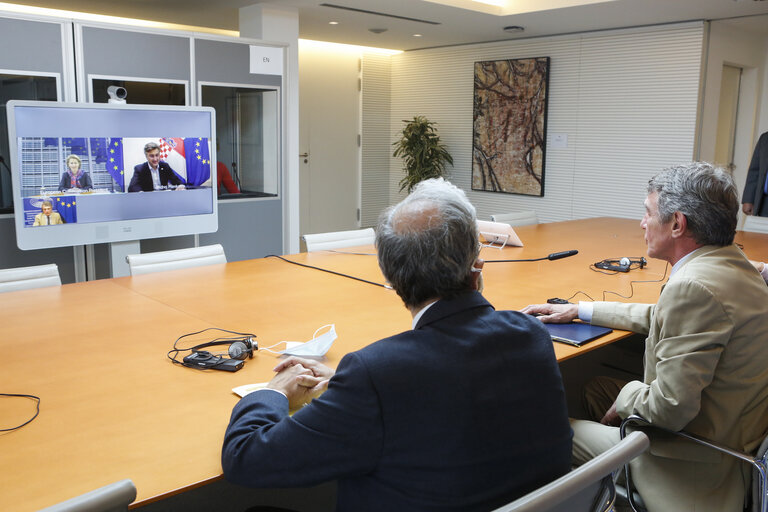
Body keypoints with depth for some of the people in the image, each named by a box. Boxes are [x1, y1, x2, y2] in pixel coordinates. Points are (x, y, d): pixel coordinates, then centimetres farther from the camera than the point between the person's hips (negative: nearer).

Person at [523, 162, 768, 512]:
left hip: (699, 466, -10)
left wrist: (625, 398, -8)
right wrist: (578, 310, 19)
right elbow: (662, 316, 18)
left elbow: (670, 409, -30)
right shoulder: (734, 264, 3)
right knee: (597, 387, 22)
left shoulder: (693, 286, -29)